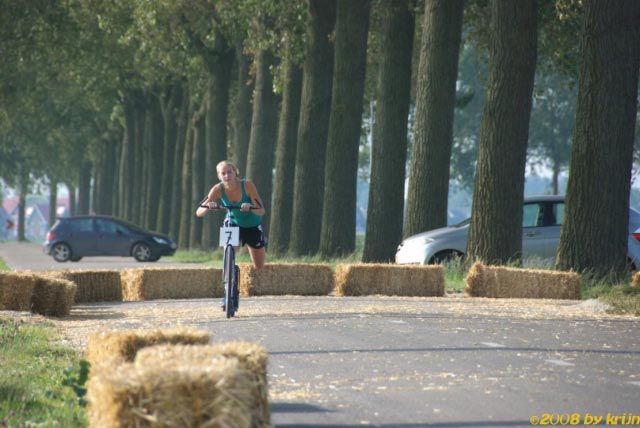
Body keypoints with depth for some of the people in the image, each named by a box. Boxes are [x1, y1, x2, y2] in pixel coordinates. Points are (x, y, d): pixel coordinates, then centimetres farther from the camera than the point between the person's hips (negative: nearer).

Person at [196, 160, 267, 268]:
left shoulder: (247, 185, -29)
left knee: (259, 268, 10)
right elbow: (199, 213, -26)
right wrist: (208, 207, -49)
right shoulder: (218, 189, -24)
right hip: (233, 223, 0)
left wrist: (250, 207, -52)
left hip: (252, 226, 0)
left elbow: (261, 211, -31)